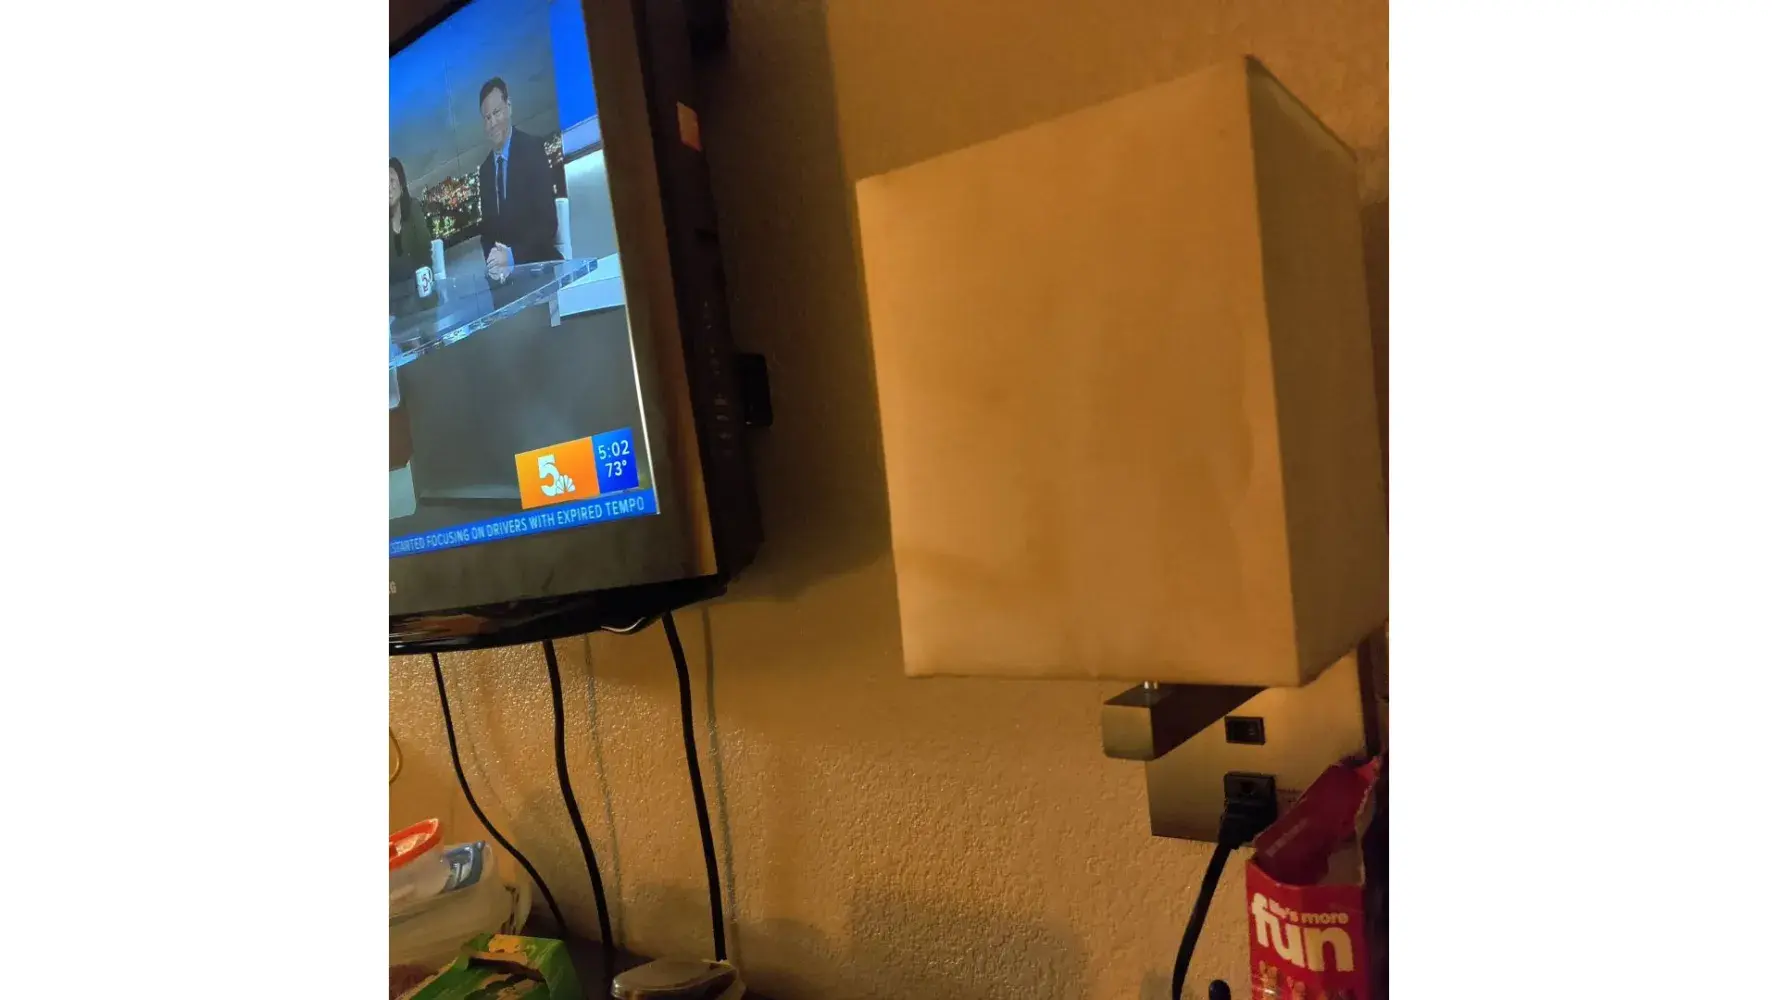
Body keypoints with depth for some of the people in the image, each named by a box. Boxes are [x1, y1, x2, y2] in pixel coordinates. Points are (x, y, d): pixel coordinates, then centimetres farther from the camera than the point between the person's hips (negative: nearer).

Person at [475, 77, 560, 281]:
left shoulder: (532, 148, -5)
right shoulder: (485, 168, 13)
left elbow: (548, 222, -11)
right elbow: (487, 227, 14)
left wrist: (513, 256, -20)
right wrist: (492, 260, -7)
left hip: (538, 266, -4)